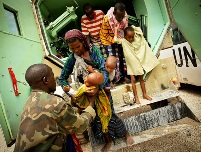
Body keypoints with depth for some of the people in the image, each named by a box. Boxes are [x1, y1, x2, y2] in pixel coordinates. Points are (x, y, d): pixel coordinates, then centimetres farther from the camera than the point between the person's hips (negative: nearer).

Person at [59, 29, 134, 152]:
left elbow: (104, 70, -20)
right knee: (98, 117, 12)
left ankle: (126, 134, 35)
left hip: (102, 88, -1)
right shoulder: (72, 59, -10)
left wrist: (98, 88, -35)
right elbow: (62, 78, -6)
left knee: (109, 114, 8)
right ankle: (109, 140, 37)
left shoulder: (93, 50, -13)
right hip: (87, 92, 2)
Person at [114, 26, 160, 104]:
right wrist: (116, 29, -17)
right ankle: (136, 97, 11)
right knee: (133, 80, 1)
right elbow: (116, 40, -27)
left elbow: (139, 30, 4)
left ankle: (145, 94, 24)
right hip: (131, 65, -3)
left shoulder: (137, 39, -3)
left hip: (138, 63, 3)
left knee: (141, 79, 12)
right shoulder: (123, 41, -11)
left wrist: (132, 27, 0)